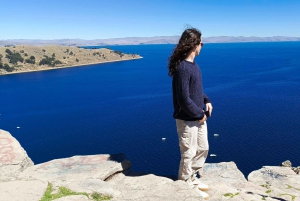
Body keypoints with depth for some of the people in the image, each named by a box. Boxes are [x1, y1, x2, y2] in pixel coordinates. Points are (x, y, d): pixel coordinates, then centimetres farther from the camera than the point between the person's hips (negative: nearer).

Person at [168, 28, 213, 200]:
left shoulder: (193, 64, 7)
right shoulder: (182, 68, -24)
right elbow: (184, 99, -24)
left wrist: (206, 101, 4)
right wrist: (199, 114, -14)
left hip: (199, 116, 10)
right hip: (187, 119, -10)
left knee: (203, 149, 20)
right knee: (189, 154, 5)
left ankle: (192, 178, 38)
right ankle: (187, 186, 24)